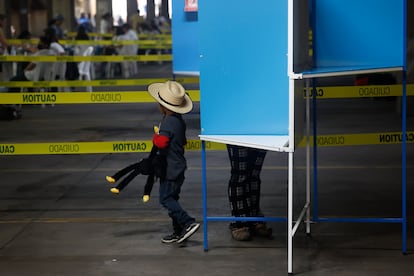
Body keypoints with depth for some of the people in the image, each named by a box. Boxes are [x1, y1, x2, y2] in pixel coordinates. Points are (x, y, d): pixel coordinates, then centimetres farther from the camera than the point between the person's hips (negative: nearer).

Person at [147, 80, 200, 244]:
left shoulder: (168, 122, -21)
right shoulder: (179, 120, 10)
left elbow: (161, 142, -32)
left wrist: (155, 137, -12)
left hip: (170, 168, -10)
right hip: (177, 166, 10)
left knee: (166, 199, -6)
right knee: (171, 198, 15)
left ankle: (189, 223, -13)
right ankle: (178, 232, 19)